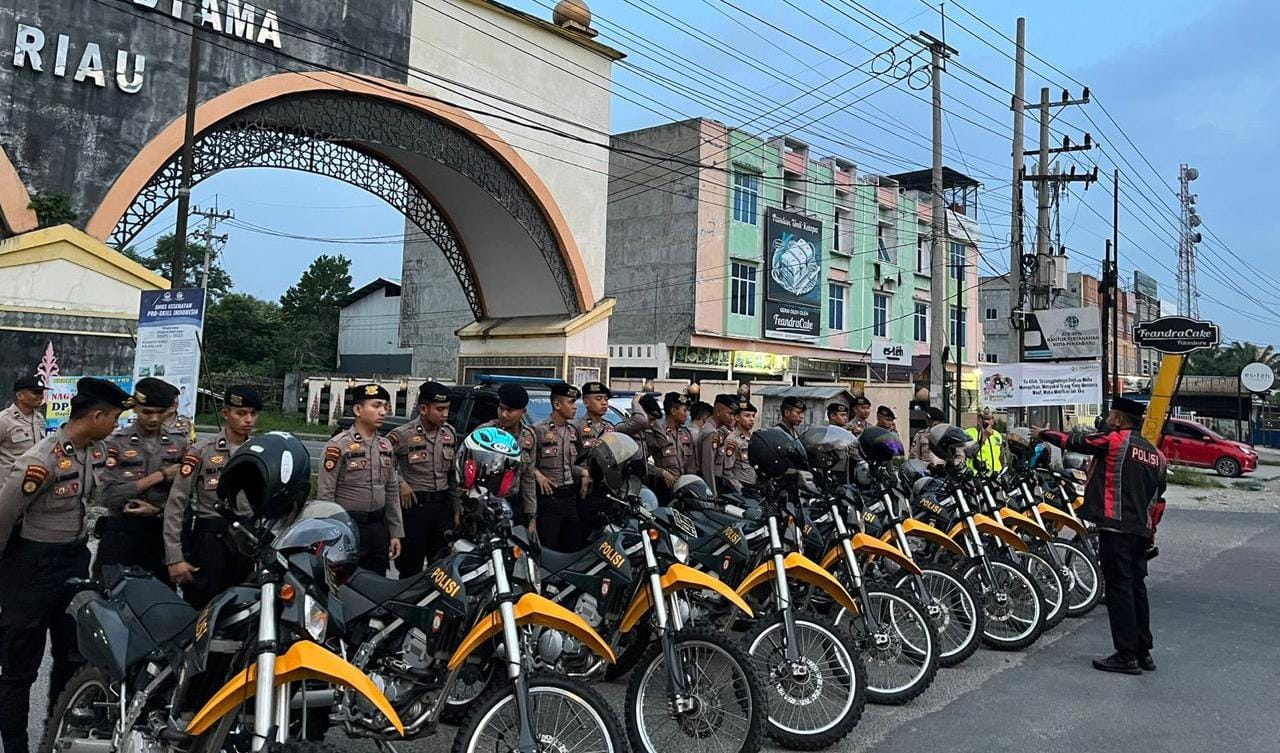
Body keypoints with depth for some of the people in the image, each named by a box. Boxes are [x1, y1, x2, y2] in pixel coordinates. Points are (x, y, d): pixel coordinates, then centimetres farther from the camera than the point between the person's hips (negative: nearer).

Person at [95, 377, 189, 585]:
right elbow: (109, 496, -11)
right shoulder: (117, 443, -2)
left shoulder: (179, 445, 7)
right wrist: (159, 476, -12)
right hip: (120, 535, -2)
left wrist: (157, 510, -14)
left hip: (162, 535, 2)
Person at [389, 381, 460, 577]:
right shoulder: (403, 434, -11)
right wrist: (400, 482, -11)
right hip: (414, 505, -5)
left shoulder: (450, 433, 7)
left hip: (443, 505, 5)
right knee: (411, 568, 5)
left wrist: (456, 507, 13)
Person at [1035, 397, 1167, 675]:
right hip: (1141, 530, 8)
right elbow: (1158, 497, 20)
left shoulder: (1114, 441, -8)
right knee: (1136, 586, 15)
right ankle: (1143, 652, 21)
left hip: (1116, 527, -8)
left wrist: (1043, 434, 17)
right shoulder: (1156, 453, 16)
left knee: (1119, 587, -5)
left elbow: (1074, 441, 1)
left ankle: (1126, 656, -2)